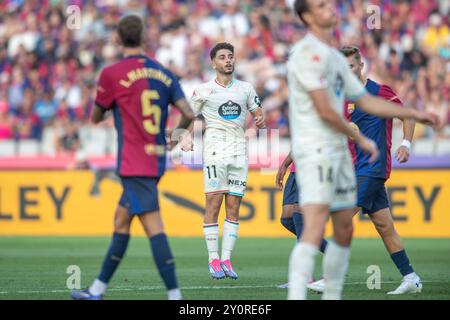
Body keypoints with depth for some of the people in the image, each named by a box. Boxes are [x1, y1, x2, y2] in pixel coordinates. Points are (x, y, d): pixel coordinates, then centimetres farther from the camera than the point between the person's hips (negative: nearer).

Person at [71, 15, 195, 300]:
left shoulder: (112, 74, -6)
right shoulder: (164, 74, 8)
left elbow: (96, 118, 6)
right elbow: (188, 115, 1)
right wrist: (175, 138, 21)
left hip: (134, 164, -7)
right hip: (157, 161, 7)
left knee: (154, 227, -12)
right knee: (120, 223, 16)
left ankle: (175, 295, -19)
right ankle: (97, 290, 23)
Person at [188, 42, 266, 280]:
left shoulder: (246, 88, 14)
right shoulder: (203, 91, 5)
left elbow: (258, 114, 19)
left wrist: (260, 121, -4)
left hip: (239, 151, 3)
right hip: (214, 150, -3)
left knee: (233, 207, 0)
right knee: (213, 205, -8)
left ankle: (226, 259, 2)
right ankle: (213, 260, -5)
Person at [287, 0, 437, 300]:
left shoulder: (337, 58, 18)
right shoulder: (308, 52, -12)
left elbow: (365, 100, 24)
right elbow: (324, 110, -17)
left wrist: (414, 113, 22)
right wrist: (361, 139, -7)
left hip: (338, 151, 10)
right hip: (314, 149, -10)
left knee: (345, 230, 11)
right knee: (315, 228, -21)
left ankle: (332, 296, 20)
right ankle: (296, 297, -27)